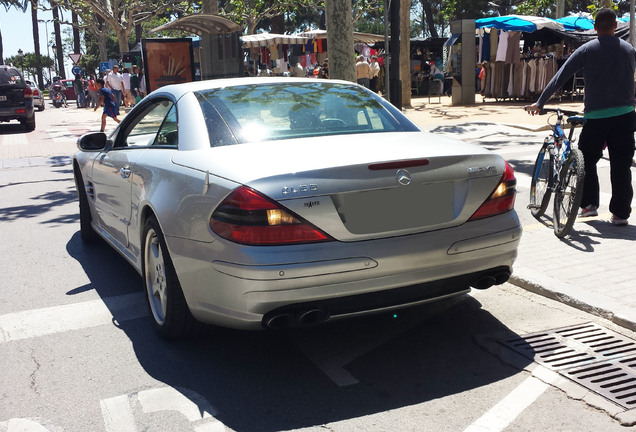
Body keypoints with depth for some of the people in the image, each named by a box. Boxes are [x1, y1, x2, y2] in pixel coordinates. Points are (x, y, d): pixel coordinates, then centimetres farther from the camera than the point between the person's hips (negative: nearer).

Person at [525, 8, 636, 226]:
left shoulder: (586, 50, -1)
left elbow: (560, 77, -2)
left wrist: (539, 103, 3)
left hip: (596, 116, -2)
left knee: (587, 161, 15)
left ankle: (589, 204, 15)